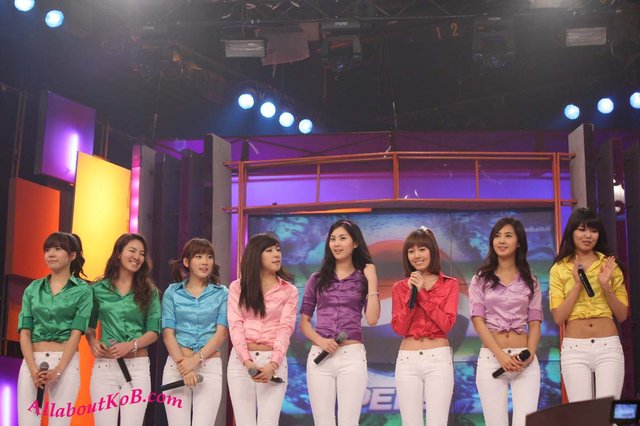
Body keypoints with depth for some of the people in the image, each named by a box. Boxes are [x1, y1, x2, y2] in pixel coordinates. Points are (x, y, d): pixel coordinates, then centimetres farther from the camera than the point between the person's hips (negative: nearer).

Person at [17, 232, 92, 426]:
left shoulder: (82, 290, 2)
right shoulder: (33, 288, 11)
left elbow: (76, 333, -5)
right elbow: (24, 332, 4)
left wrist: (57, 370, -15)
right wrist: (33, 368, -10)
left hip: (66, 362, -2)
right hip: (32, 361, 3)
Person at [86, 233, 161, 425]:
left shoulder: (149, 291, 6)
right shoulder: (98, 289, 7)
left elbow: (153, 332, 2)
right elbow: (89, 325, 14)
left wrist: (130, 345, -15)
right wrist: (93, 343, -7)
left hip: (137, 367, 0)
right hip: (104, 367, 0)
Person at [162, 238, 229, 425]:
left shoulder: (221, 293, 6)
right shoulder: (172, 292, 7)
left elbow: (221, 333, -2)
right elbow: (167, 333, 0)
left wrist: (195, 359, -13)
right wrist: (182, 364, -13)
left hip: (209, 366, 0)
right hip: (176, 366, 1)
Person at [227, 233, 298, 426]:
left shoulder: (289, 291, 6)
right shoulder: (237, 287, 7)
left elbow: (285, 329, -4)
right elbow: (235, 326, -2)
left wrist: (273, 364, -17)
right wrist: (247, 361, -16)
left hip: (273, 361, -1)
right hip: (240, 360, 1)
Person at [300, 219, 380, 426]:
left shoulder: (364, 278, 6)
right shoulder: (317, 279, 10)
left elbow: (372, 319, -6)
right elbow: (304, 322, 9)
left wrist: (372, 281, -7)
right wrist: (320, 340, -10)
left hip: (352, 356, -1)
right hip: (319, 356, 2)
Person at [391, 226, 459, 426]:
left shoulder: (449, 284, 4)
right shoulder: (400, 287, 8)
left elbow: (447, 324, -8)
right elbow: (399, 328, -2)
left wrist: (422, 294, -11)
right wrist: (411, 293, -10)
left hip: (438, 359, -2)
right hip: (407, 361, 2)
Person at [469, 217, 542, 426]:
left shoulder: (530, 281, 12)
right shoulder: (481, 279, 7)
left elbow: (534, 323, 7)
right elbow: (478, 321, -2)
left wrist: (530, 354, -12)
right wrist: (501, 355, -15)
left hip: (524, 360, 1)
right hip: (491, 358, -1)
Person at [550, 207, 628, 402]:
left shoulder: (610, 265, 9)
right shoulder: (559, 269, 6)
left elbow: (622, 315, 8)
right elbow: (558, 318, -2)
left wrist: (606, 286, -7)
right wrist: (577, 284, -9)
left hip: (609, 347, 1)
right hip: (574, 349, -1)